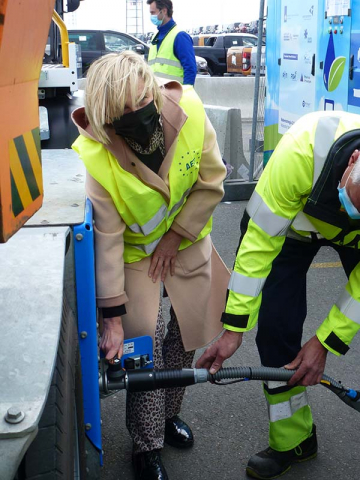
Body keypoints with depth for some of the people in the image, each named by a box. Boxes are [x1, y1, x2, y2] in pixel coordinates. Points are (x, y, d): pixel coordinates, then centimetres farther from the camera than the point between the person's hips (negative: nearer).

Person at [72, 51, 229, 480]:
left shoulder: (189, 111, -26)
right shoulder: (93, 157, -32)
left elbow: (211, 183, -12)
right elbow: (105, 239, -24)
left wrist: (176, 236, -12)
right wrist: (112, 316, -20)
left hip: (188, 240, 4)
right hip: (135, 249, -3)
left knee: (187, 331, 11)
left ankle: (168, 411, 38)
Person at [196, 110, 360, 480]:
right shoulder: (301, 149, -42)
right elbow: (260, 240, -33)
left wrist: (326, 342, -23)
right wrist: (234, 327, -30)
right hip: (294, 219, -1)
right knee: (277, 324, -8)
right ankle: (292, 439, 10)